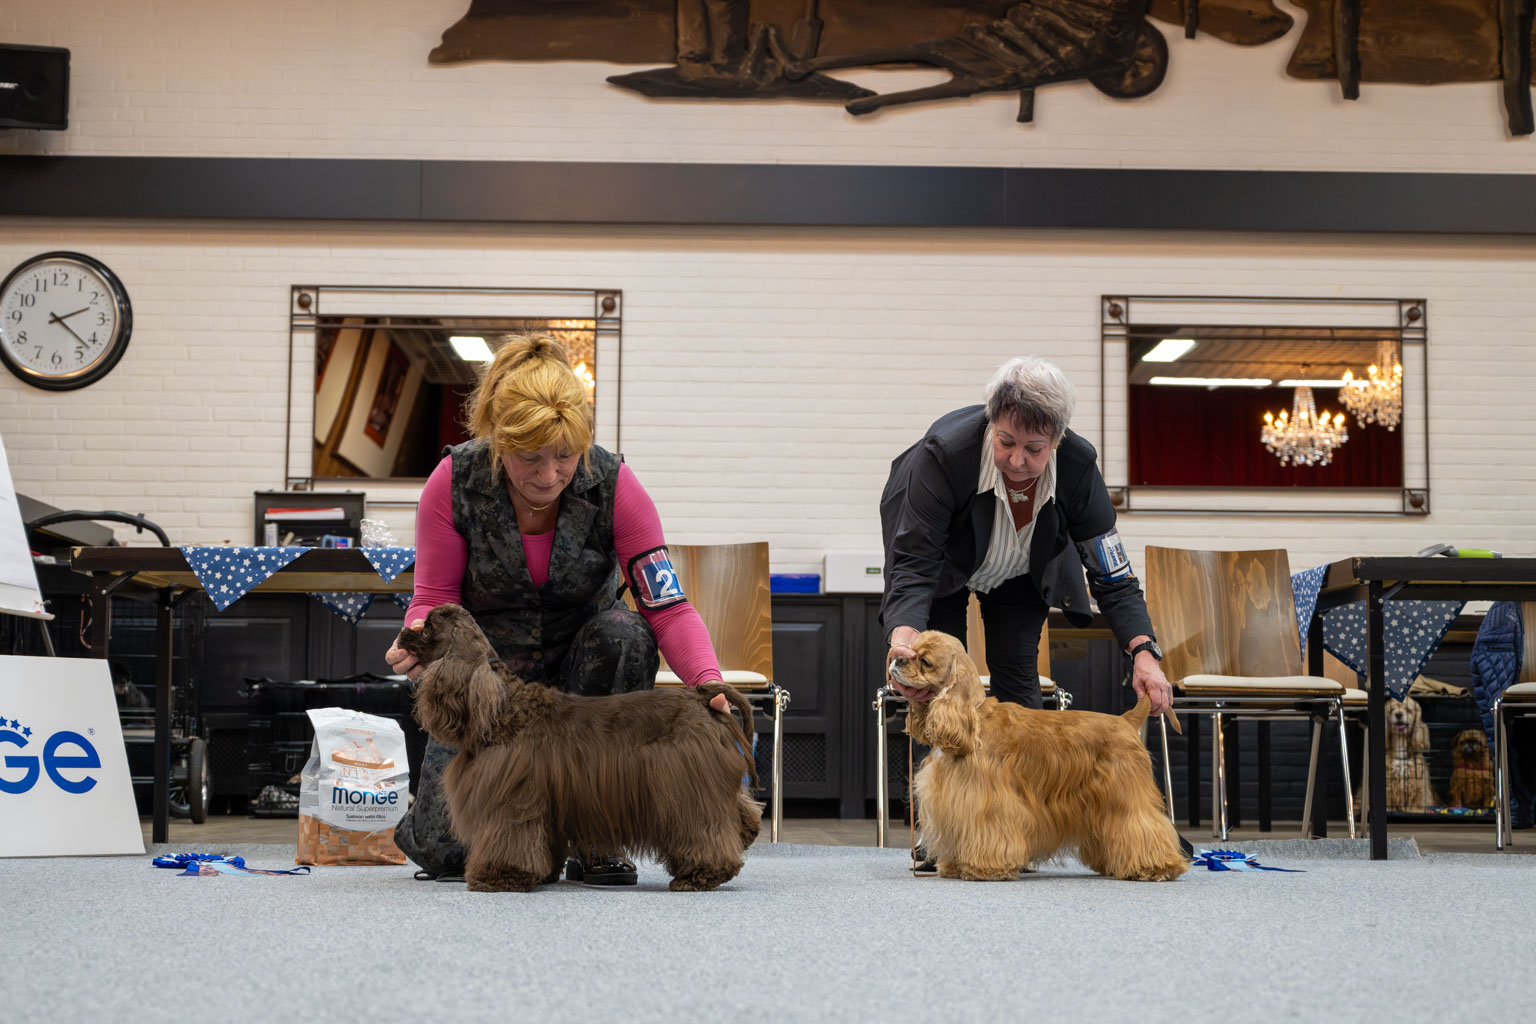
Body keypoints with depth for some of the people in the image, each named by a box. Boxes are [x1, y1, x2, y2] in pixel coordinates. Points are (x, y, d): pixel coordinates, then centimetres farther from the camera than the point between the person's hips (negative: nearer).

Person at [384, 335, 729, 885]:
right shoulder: (453, 482, -20)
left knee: (623, 633, -35)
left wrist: (710, 687, -38)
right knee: (445, 848, -16)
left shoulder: (612, 484, -20)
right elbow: (434, 598, -11)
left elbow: (668, 607, -22)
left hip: (579, 665, 1)